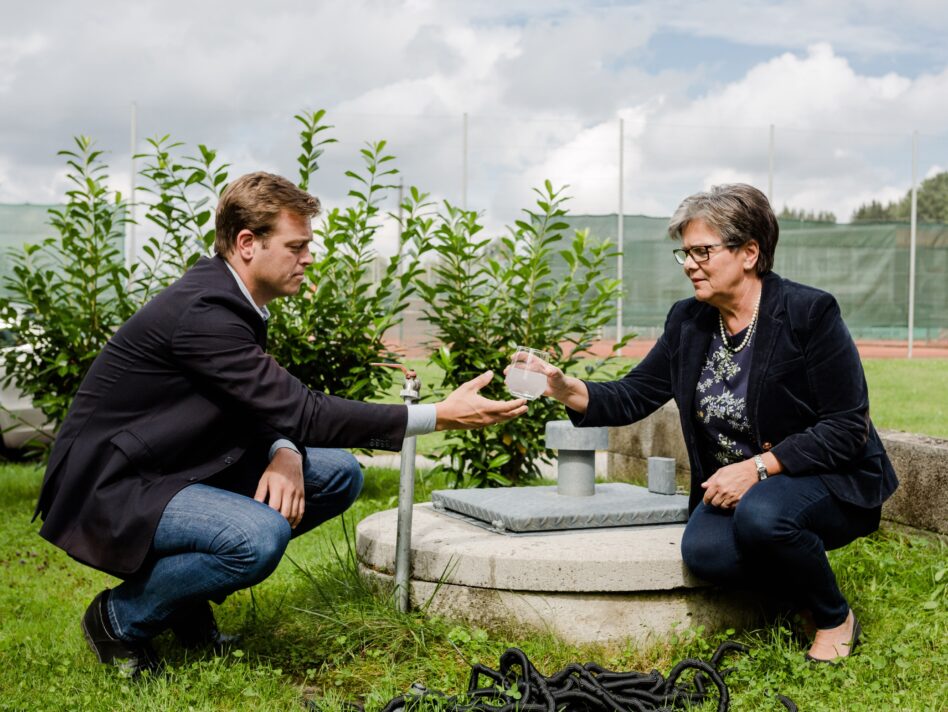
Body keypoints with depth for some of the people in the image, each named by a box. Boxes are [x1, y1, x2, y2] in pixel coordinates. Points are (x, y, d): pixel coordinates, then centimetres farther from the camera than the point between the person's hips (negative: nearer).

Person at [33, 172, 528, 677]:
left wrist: (285, 454, -15)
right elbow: (303, 412, -28)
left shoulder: (231, 299, 4)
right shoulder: (202, 311, -26)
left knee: (339, 474, 2)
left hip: (177, 467, 10)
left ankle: (186, 591, 9)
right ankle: (120, 616, -7)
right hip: (108, 490, -10)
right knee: (261, 537, -34)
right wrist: (440, 416, -29)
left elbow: (271, 405, 10)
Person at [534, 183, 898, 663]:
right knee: (703, 550, -26)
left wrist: (758, 467, -25)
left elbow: (846, 428, -17)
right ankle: (803, 594, 5)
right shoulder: (688, 321, 2)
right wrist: (568, 390, -19)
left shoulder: (809, 313, -16)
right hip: (732, 485, 5)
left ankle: (835, 619, -6)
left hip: (829, 481, -5)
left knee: (760, 515, -36)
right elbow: (634, 397, 1)